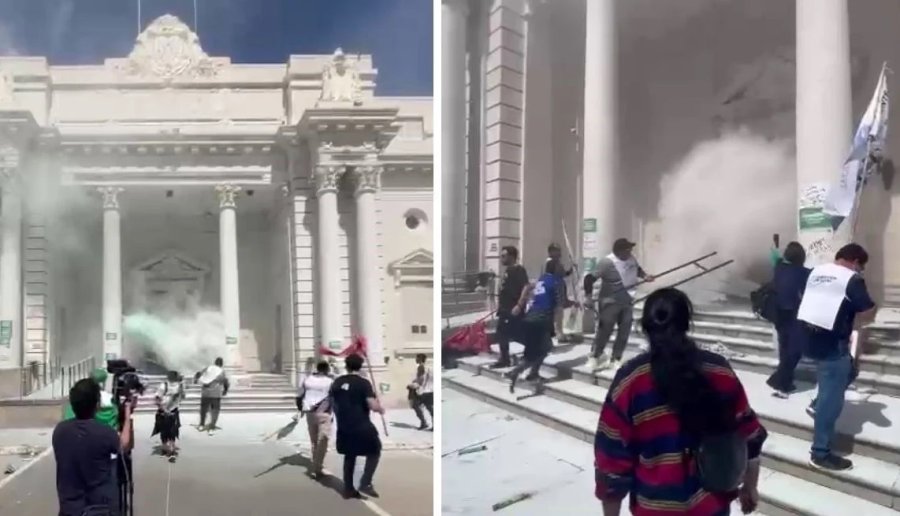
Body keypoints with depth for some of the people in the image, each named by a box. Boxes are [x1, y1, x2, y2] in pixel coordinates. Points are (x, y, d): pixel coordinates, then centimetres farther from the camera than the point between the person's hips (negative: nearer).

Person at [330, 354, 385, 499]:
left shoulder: (337, 382, 5)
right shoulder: (363, 383, -12)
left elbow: (333, 404, 15)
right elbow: (373, 406, -20)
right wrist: (381, 409, 1)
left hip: (344, 427, 5)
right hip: (362, 427, -5)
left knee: (349, 456, 21)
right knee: (374, 451, 13)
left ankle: (348, 489, 22)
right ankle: (365, 484, 1)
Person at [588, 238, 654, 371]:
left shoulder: (631, 258, 1)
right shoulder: (607, 262, -21)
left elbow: (637, 269, 22)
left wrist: (645, 276, 3)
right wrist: (590, 297, -26)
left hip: (626, 302, 7)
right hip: (610, 303, -7)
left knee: (624, 332, 7)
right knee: (604, 331, -1)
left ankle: (616, 359, 20)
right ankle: (594, 357, 18)